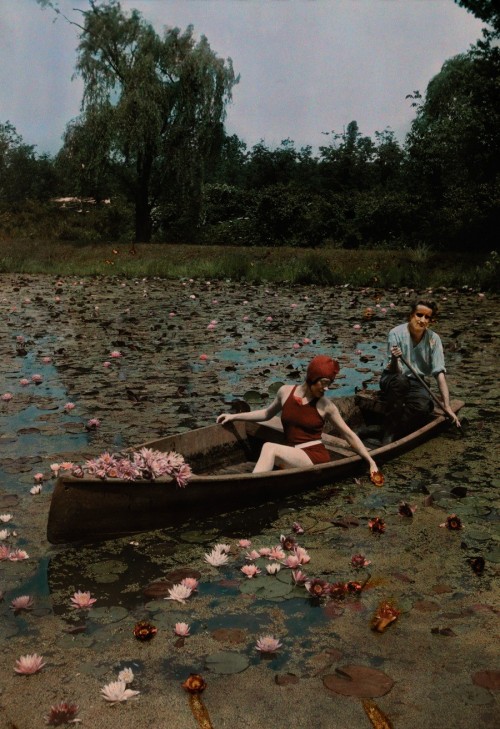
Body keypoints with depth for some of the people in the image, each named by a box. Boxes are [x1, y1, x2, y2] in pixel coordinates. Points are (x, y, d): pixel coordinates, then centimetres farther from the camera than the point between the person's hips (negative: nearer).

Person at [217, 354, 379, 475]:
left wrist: (371, 462, 0)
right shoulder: (286, 391, 6)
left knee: (269, 448, -31)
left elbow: (349, 435, 5)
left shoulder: (325, 405, -2)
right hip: (292, 459, 5)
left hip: (316, 458, -5)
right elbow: (267, 413, 24)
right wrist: (234, 416, 21)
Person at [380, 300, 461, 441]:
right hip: (392, 380, -2)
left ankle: (394, 430, -11)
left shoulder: (433, 339, -10)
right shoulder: (396, 333, -17)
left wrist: (446, 405, -21)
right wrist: (394, 359, -45)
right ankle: (390, 430, -25)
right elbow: (395, 371, -21)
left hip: (415, 383, 2)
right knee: (401, 381, -38)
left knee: (424, 407, -32)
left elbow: (440, 372, -13)